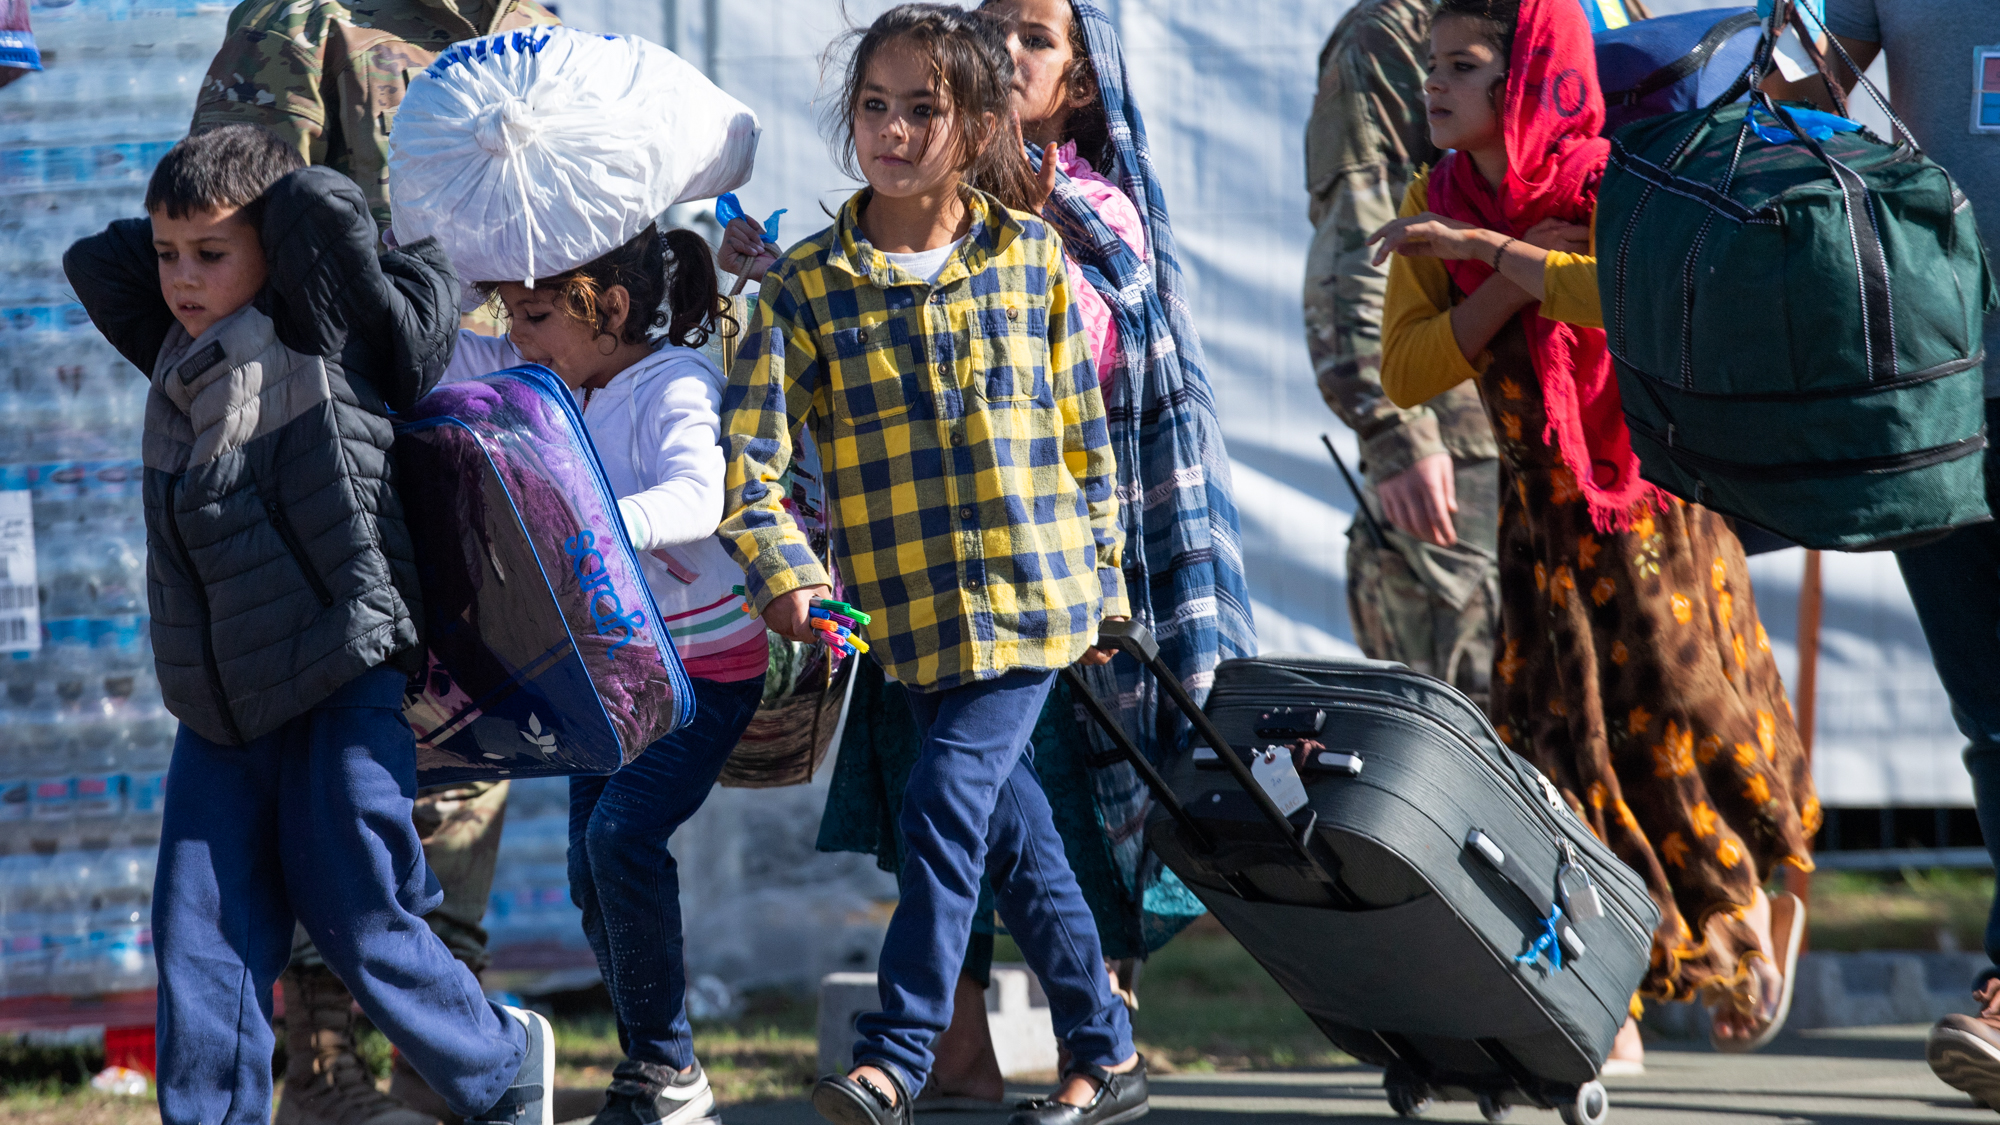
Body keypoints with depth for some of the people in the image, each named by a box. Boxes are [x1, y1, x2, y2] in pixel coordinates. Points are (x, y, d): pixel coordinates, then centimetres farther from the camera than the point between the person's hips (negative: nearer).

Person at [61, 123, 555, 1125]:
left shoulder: (321, 339, -8)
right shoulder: (178, 356, 11)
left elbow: (320, 207, -19)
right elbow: (94, 261, 17)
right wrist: (179, 236, 10)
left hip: (340, 687, -6)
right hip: (218, 705, 6)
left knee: (357, 915, 1)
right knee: (201, 930, 0)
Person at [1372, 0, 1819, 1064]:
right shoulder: (1435, 205, -2)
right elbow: (1406, 372, -9)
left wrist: (1490, 248, -34)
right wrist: (1518, 280, -22)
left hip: (1656, 504, -4)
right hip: (1542, 517, 4)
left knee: (1677, 712, 1)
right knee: (1557, 741, -4)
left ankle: (1765, 904, 30)